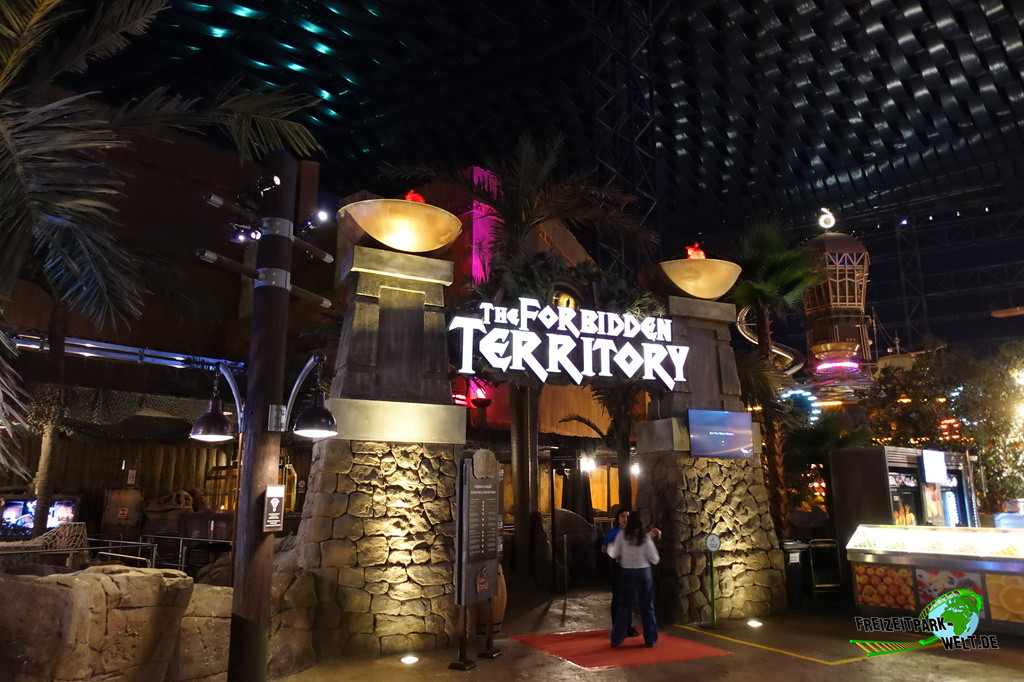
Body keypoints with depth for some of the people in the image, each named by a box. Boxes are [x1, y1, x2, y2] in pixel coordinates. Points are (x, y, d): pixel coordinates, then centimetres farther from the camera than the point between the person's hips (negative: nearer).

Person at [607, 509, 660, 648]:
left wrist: (610, 547, 19)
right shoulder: (645, 537, -9)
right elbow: (654, 559, -6)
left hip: (627, 573, 1)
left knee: (624, 605, 12)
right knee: (647, 607, 11)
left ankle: (616, 638, 16)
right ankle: (650, 639, 17)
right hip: (643, 572, -1)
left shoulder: (622, 535, -7)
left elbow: (614, 554, -1)